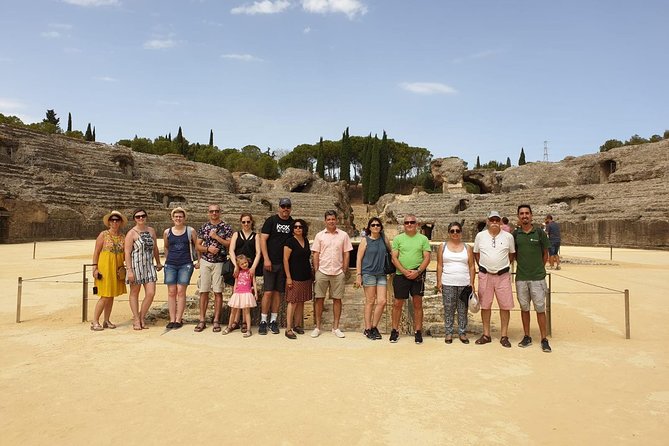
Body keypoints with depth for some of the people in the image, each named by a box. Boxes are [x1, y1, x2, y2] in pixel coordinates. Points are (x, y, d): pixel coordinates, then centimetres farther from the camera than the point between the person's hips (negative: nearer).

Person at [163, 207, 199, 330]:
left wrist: (199, 261, 8)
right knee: (171, 292, 1)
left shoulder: (190, 231, 2)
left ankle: (179, 319, 0)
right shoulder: (167, 232, 8)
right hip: (170, 265, 2)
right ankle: (172, 319, 5)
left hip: (185, 265, -2)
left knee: (181, 292, -5)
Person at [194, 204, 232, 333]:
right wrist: (208, 248, -10)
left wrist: (216, 237, -13)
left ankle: (216, 321, 6)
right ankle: (202, 320, 9)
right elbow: (198, 246, 9)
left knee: (218, 292, -1)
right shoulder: (203, 227, 10)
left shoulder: (226, 227, 2)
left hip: (220, 263, -2)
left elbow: (230, 244, -6)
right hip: (205, 262, 2)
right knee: (203, 291, 3)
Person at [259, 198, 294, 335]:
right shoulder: (271, 221, 0)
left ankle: (273, 321, 16)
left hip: (284, 263, 3)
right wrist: (266, 259, -12)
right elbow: (263, 239, -4)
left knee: (278, 292, 8)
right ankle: (263, 321, 5)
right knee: (268, 292, -4)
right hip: (270, 262, -3)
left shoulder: (292, 223, 9)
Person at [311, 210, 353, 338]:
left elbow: (346, 254, 6)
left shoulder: (343, 235, 5)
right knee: (319, 299, 2)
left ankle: (336, 327, 15)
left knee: (337, 299, 5)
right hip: (322, 271, 0)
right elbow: (316, 254, 5)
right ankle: (318, 327, 13)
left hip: (338, 272, 0)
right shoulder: (319, 235, 5)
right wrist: (316, 271, -1)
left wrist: (345, 271, 1)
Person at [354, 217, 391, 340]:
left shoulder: (383, 238, 8)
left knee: (382, 301, 0)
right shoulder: (365, 240, -2)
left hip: (382, 274, 4)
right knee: (370, 302, 1)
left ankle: (374, 327, 18)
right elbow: (359, 258, -3)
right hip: (368, 273, -4)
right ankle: (368, 329, 13)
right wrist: (358, 275, -8)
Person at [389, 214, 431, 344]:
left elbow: (427, 258, 0)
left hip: (418, 276, 0)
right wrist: (405, 272, -12)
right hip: (401, 275, 0)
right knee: (398, 303, 5)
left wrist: (417, 271, -14)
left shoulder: (423, 239, 5)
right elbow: (394, 258, 0)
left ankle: (418, 331, 15)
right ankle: (395, 330, 17)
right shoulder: (398, 239, 5)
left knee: (417, 304, 5)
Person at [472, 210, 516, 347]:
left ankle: (504, 336, 13)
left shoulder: (508, 236, 0)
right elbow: (476, 253, 11)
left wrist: (504, 265, 5)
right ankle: (486, 335, 18)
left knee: (505, 305, 2)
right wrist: (483, 266, 6)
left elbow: (512, 254, 12)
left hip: (503, 275, 0)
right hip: (485, 275, 1)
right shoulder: (480, 236, 1)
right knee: (485, 305, 7)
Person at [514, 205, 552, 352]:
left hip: (537, 277, -2)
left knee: (540, 309, 2)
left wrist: (539, 268, 6)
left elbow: (545, 254, 6)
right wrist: (522, 265, 4)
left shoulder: (539, 232, -2)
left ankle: (544, 339, 12)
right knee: (524, 308, 10)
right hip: (521, 278, 2)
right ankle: (527, 337, 21)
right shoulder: (515, 234, 3)